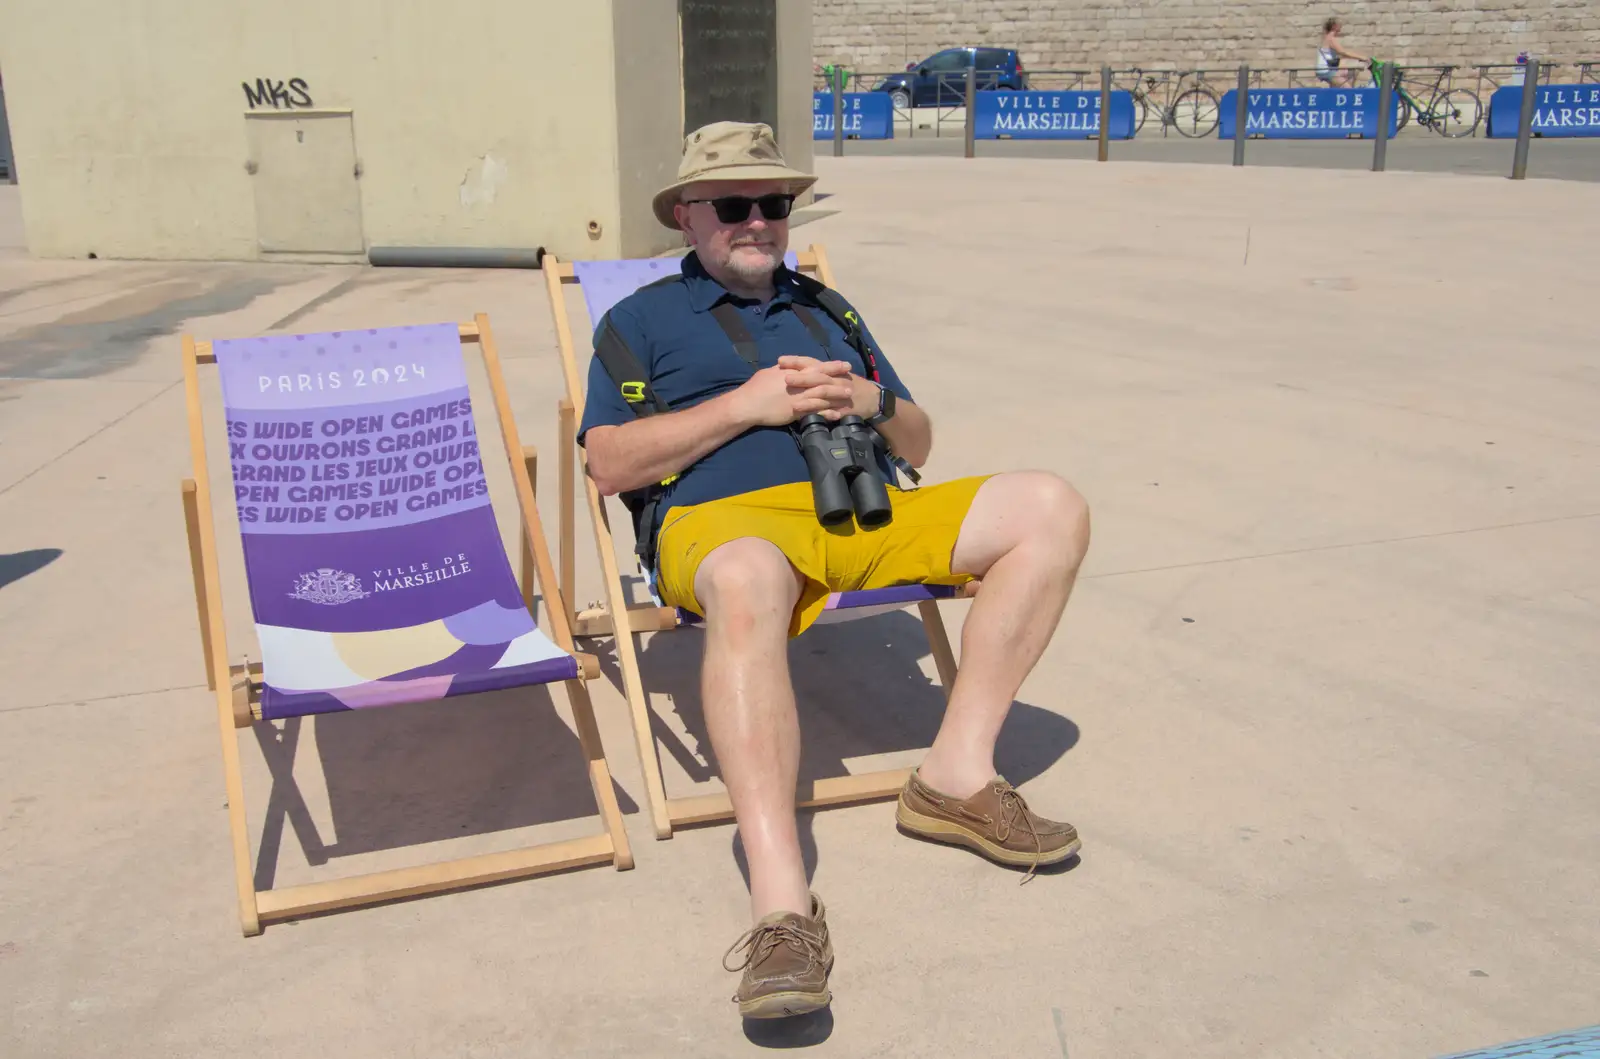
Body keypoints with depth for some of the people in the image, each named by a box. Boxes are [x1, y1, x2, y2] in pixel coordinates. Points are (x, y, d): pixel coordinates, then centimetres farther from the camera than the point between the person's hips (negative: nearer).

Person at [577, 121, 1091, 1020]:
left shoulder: (827, 310, 32)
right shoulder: (642, 319, 18)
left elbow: (918, 445, 29)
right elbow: (610, 463, 1)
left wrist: (873, 400, 5)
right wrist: (749, 403, -5)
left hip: (866, 511, 5)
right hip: (725, 518, -5)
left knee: (1050, 507, -16)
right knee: (748, 589, -43)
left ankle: (958, 775, -18)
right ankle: (783, 907, -49)